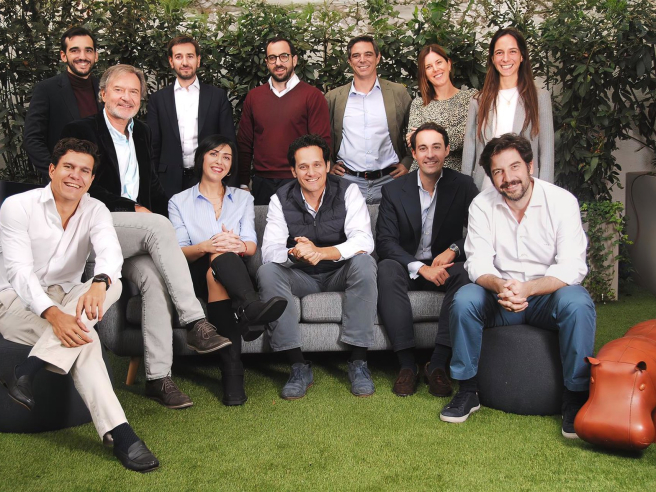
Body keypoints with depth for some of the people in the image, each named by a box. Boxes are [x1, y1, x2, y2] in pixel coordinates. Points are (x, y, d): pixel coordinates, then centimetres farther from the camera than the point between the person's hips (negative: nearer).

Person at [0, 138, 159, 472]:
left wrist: (99, 282, -47)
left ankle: (28, 370, -36)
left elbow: (110, 251, -20)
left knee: (113, 285, -30)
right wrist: (53, 314, -39)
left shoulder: (95, 211, 2)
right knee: (83, 338, -31)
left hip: (67, 298, 4)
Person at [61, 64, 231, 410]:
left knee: (153, 276, -26)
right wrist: (134, 209, -11)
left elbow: (152, 186, 26)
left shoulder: (141, 133, 20)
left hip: (136, 237, 5)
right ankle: (195, 323, -34)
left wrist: (155, 213, 8)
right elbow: (86, 191, -9)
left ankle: (158, 377, -25)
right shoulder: (80, 131, 1)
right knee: (158, 226, -32)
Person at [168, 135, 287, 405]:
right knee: (219, 257, -38)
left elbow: (252, 246, 5)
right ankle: (253, 308, -63)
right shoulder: (179, 201, 14)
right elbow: (178, 252, 1)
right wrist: (205, 247, -23)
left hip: (233, 273, 1)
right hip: (195, 275, -1)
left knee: (215, 275, -38)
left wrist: (238, 245, -21)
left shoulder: (243, 198, 20)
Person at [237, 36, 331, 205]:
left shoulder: (312, 96, -1)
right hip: (261, 183, 3)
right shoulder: (253, 96, 10)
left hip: (298, 183, -3)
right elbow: (244, 143, 10)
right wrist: (243, 183, 5)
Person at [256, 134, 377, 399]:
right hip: (301, 278, 1)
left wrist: (321, 252, -40)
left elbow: (364, 241, -23)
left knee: (364, 262, -32)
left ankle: (358, 362, -27)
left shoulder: (348, 192, -9)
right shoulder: (281, 200, -4)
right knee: (267, 271, -27)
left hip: (340, 274, -1)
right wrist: (296, 254, -40)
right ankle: (299, 365, -27)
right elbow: (269, 251, -15)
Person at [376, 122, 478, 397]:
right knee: (387, 269, -33)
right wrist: (421, 267, -23)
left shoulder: (463, 186, 1)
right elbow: (384, 241, -9)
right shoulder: (394, 190, 0)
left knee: (465, 272, -33)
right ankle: (407, 364, -32)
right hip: (409, 268, 0)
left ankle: (438, 364, -31)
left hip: (445, 266, 0)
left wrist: (454, 250, -20)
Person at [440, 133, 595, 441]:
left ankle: (576, 396, -16)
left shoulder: (562, 201, -10)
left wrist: (526, 289, -36)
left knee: (577, 303, -34)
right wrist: (501, 286, -34)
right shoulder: (482, 205, -3)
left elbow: (573, 266, -19)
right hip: (501, 296, 2)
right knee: (464, 298, -26)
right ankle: (467, 390, -10)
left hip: (548, 293, -2)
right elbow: (478, 263, -10)